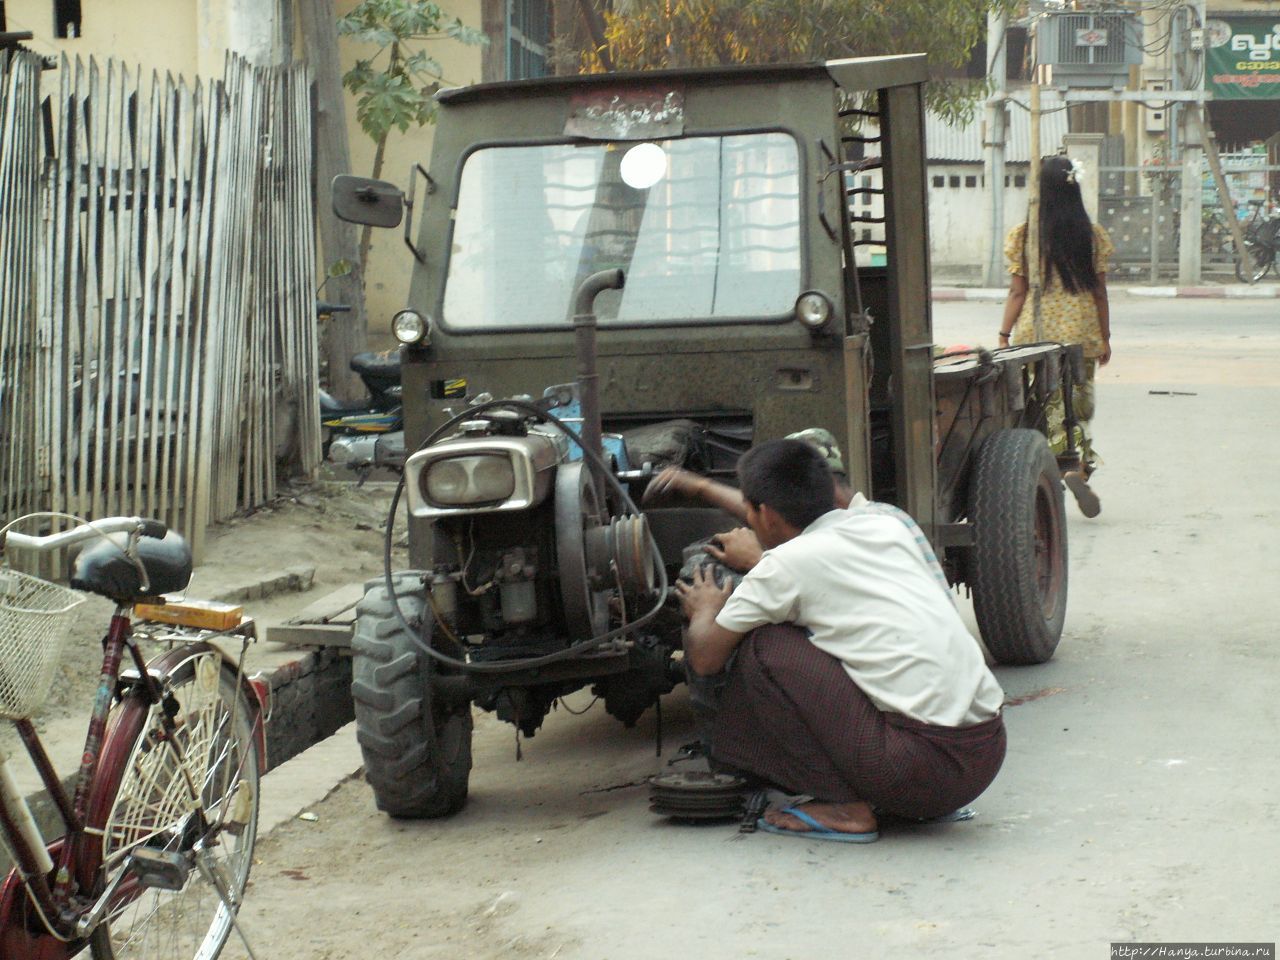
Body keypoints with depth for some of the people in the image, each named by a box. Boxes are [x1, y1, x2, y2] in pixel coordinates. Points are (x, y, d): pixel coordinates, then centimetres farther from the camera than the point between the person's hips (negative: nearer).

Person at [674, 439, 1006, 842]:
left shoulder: (785, 565, -4)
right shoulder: (883, 524, 14)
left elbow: (704, 659, 7)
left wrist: (704, 611, 28)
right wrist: (757, 563, 46)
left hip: (923, 765, -7)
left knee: (763, 647, 1)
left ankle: (843, 807, 0)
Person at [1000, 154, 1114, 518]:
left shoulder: (1023, 236, -4)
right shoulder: (1092, 235, 0)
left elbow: (1017, 293, -3)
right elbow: (1099, 292, 4)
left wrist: (1004, 336, 4)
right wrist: (1105, 338, 12)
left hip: (1034, 334, -1)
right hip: (1080, 334, 1)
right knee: (1078, 404, 7)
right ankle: (1076, 465, -17)